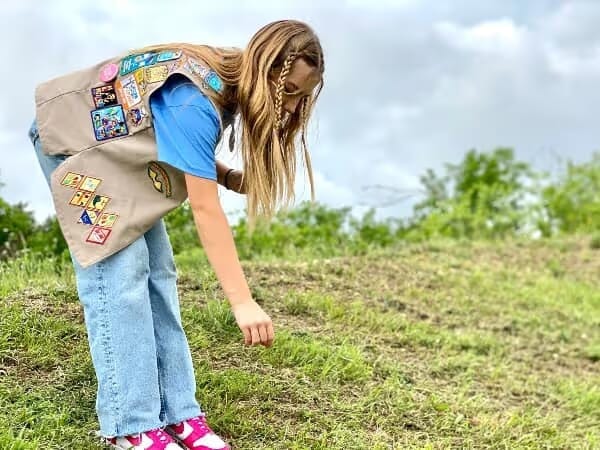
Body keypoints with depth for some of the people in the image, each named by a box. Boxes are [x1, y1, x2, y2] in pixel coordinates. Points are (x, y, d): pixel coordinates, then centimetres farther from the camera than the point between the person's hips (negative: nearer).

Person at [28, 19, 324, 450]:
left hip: (121, 151, 9)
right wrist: (243, 302, -38)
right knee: (119, 273, -17)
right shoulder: (193, 101, -35)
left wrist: (232, 178, -13)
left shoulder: (224, 82, -7)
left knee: (156, 275, -1)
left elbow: (183, 149, 5)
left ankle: (175, 411, -1)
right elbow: (205, 209, -37)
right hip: (77, 141, -9)